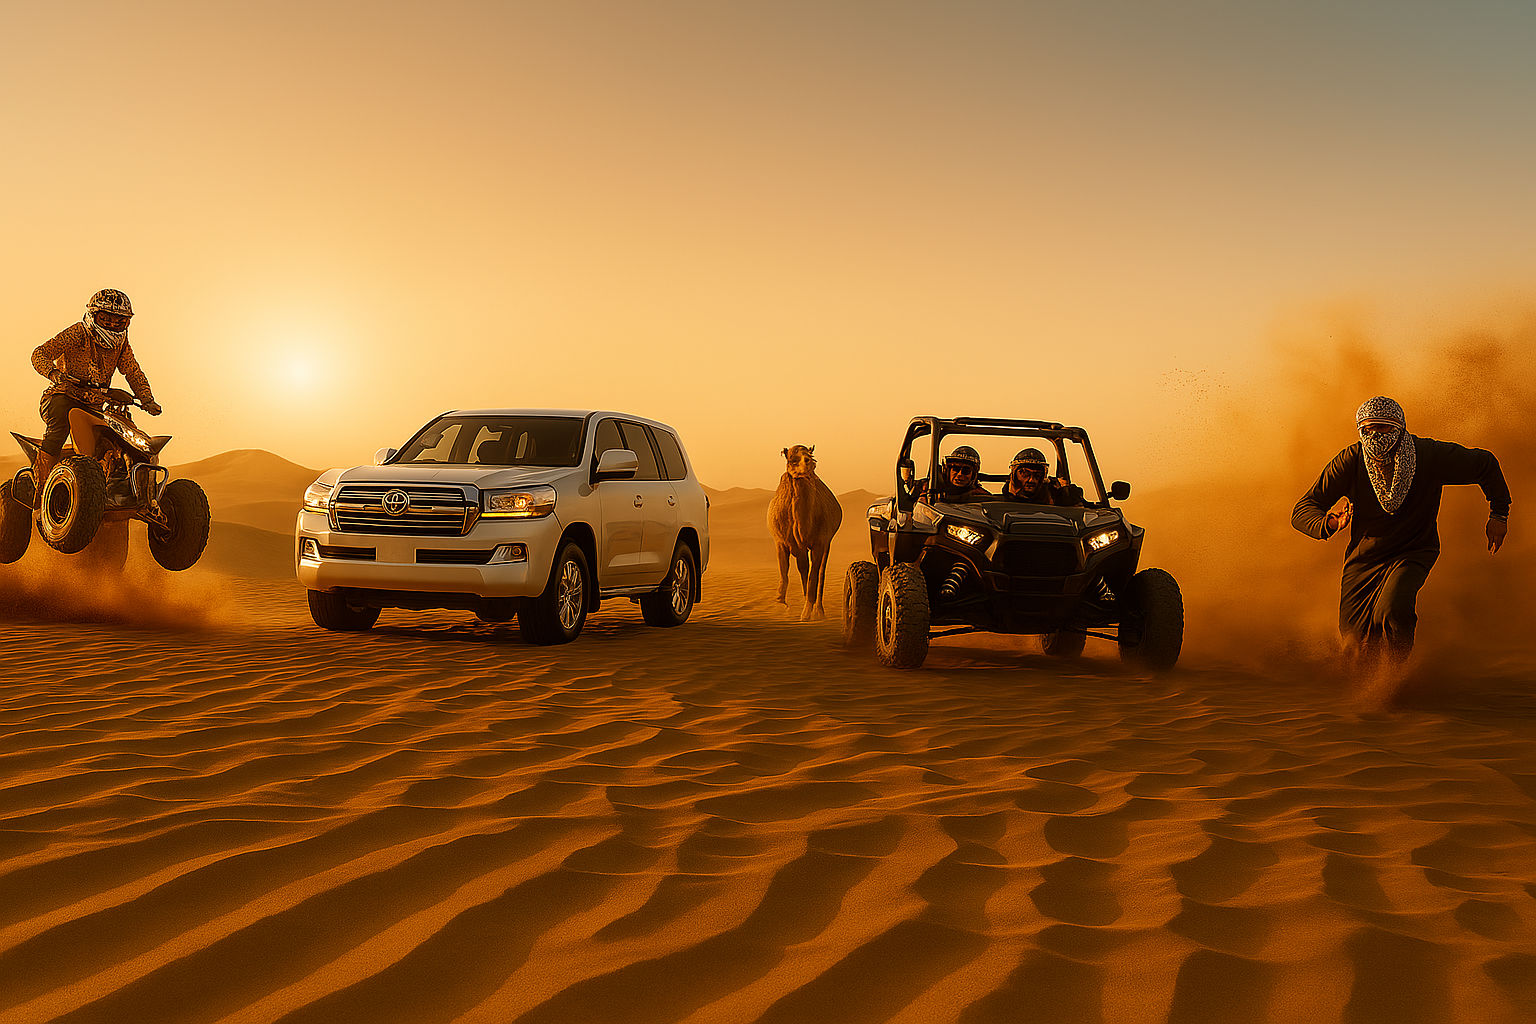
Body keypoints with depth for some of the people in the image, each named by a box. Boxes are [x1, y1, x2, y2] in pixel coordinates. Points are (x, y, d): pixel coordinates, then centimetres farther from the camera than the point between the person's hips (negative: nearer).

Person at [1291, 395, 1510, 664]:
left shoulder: (1431, 455, -17)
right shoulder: (1350, 460, -16)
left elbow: (1485, 463, 3)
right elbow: (1303, 510, -16)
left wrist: (1499, 513, 4)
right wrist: (1328, 525, -39)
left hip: (1414, 554, -2)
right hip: (1364, 557, 2)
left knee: (1392, 613, -31)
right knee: (1356, 639, 2)